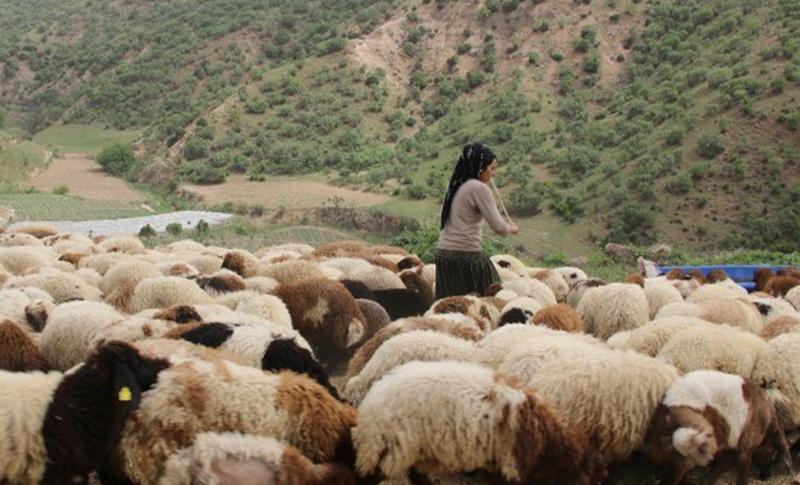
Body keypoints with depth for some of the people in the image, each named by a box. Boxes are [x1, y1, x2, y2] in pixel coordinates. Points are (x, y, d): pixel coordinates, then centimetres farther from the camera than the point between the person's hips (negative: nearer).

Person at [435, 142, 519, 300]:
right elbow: (498, 227, -12)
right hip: (466, 254, -8)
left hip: (443, 252, 8)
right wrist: (512, 228, 7)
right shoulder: (480, 188, -9)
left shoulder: (456, 186, 13)